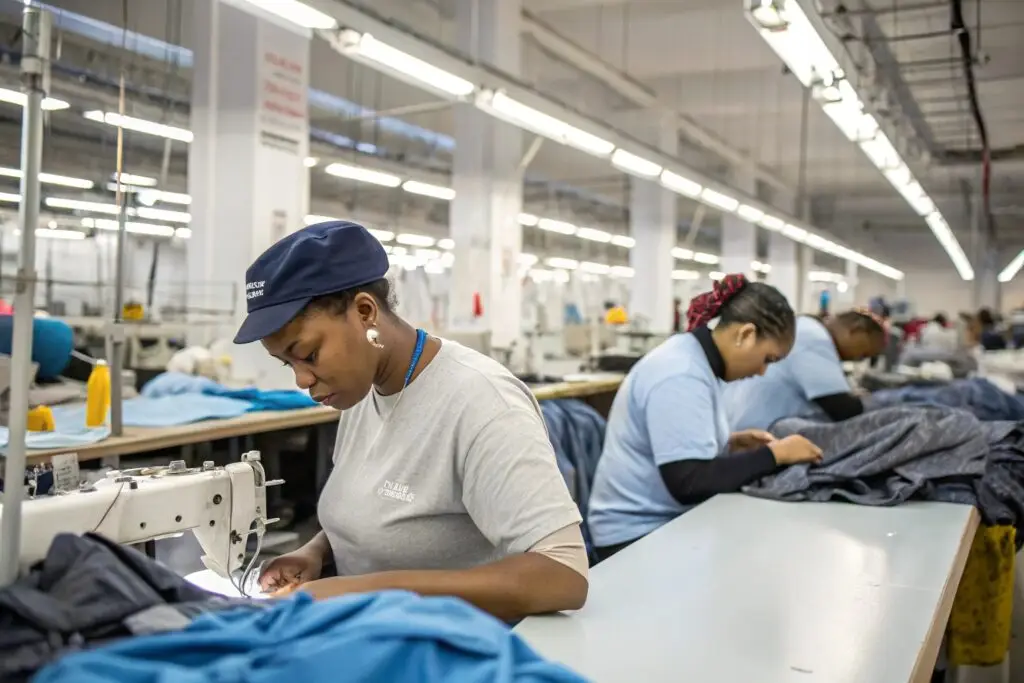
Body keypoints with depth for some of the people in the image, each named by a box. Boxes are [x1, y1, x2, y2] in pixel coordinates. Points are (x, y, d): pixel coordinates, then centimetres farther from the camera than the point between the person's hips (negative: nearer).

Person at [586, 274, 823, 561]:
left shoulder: (693, 359, 7)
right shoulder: (681, 376, -22)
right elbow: (690, 482, -26)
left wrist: (731, 443, 3)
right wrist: (775, 454, -19)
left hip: (669, 518, 9)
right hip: (640, 533, -9)